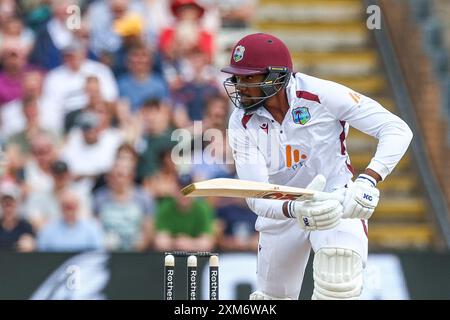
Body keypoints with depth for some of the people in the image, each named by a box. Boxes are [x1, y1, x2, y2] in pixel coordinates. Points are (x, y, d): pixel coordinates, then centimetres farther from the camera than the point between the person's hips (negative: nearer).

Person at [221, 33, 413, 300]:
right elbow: (256, 197, -23)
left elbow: (398, 130, -25)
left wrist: (368, 180, -40)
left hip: (337, 200, -3)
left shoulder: (322, 94, -24)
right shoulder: (242, 123, -15)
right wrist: (294, 210, -44)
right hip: (281, 210, 4)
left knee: (338, 287, -29)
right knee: (272, 297, 15)